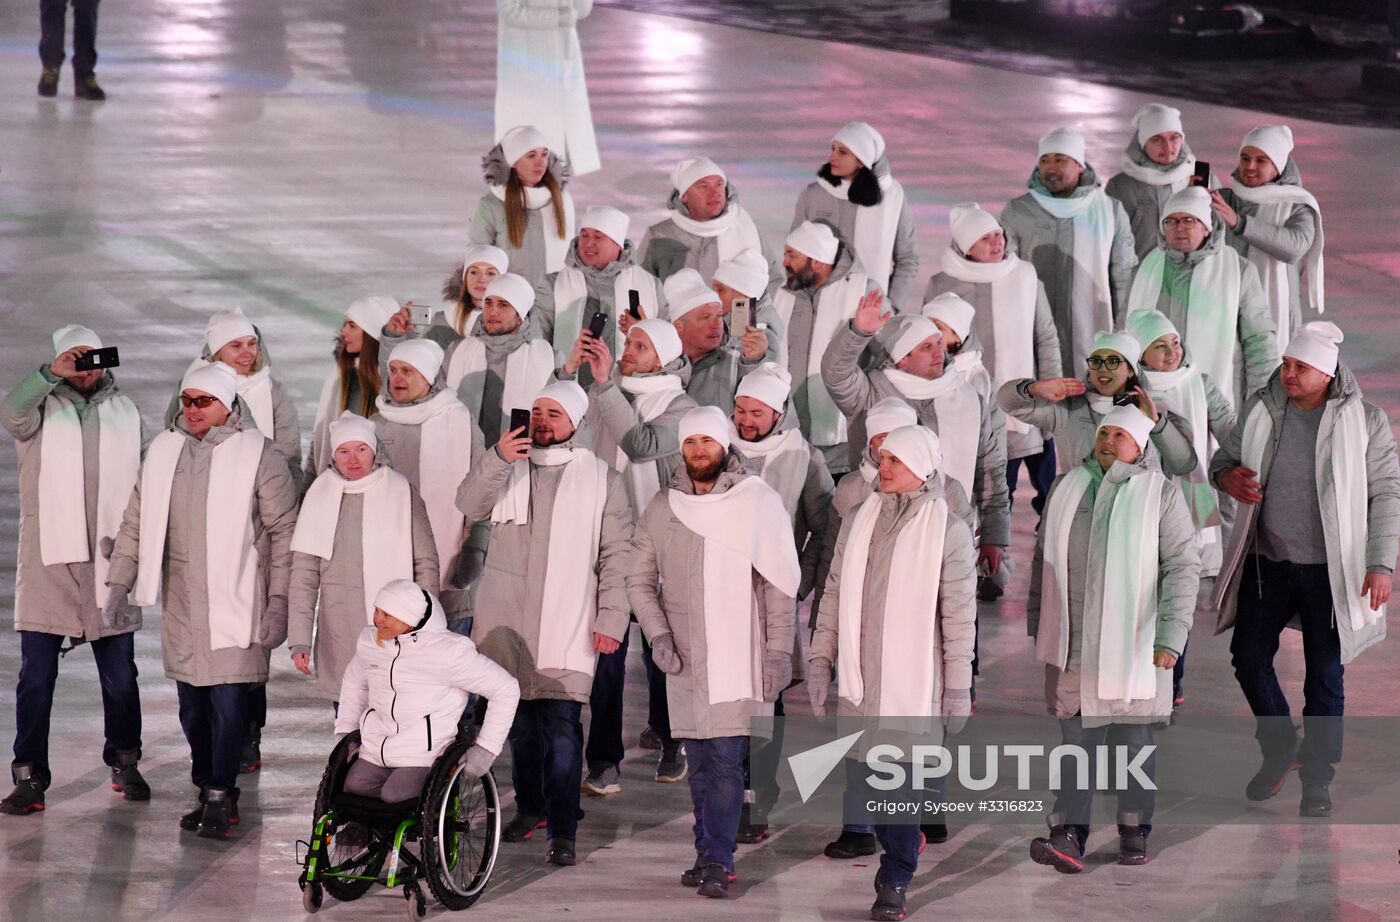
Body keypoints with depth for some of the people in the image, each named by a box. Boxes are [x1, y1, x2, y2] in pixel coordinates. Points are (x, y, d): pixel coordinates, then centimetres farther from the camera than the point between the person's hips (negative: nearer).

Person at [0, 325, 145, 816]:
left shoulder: (125, 411, 12)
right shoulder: (42, 407, 2)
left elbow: (143, 483, 18)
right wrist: (51, 374, -31)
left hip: (110, 560, 3)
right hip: (48, 558, -3)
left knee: (121, 675, 9)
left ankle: (125, 762, 26)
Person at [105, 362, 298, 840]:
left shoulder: (258, 456, -6)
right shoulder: (163, 451, 8)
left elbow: (284, 532, -4)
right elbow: (136, 523, 15)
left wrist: (279, 602, -8)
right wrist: (119, 581, 7)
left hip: (234, 602, -5)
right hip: (180, 603, 5)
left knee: (227, 701, -9)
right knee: (193, 706, 9)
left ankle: (219, 795, 0)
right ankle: (210, 792, 20)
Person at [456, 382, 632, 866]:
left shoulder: (601, 478, 5)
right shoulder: (507, 467, 11)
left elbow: (616, 554, 3)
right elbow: (469, 506, -7)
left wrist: (611, 618, -5)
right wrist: (497, 459, -23)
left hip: (568, 623, -3)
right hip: (507, 618, 3)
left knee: (561, 724, -11)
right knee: (519, 717, 10)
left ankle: (562, 831, -11)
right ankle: (529, 806, 28)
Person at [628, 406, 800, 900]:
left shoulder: (757, 502, -3)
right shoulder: (662, 508, 7)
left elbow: (780, 584, -3)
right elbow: (640, 579, 12)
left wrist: (778, 651, -8)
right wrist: (658, 634, -3)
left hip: (739, 653, -4)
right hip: (684, 656, 4)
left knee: (726, 759, -11)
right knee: (700, 762, 9)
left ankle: (716, 861, -11)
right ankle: (711, 856, 16)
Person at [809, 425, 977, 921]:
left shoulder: (948, 531, -4)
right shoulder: (858, 521, 9)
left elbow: (959, 616, -4)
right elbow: (834, 594, 14)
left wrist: (958, 689, -6)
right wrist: (820, 659, 9)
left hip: (913, 684, -4)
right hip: (857, 682, 4)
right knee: (861, 783, 6)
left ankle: (895, 881, 3)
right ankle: (902, 851, 26)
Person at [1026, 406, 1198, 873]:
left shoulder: (1161, 495, -1)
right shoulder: (1068, 488, 11)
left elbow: (1183, 567, -6)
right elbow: (1044, 558, 20)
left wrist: (1171, 636, -14)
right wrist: (1037, 624, 20)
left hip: (1133, 639, -3)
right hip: (1074, 639, 3)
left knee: (1133, 737, 6)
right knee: (1077, 734, -4)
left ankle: (1134, 832, 17)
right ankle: (1068, 835, -10)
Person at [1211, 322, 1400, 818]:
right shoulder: (1261, 410, 1)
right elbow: (1224, 458, 15)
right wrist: (1227, 476, -10)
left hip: (1330, 571, -3)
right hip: (1267, 561, 4)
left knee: (1325, 676, 3)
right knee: (1249, 656, 7)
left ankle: (1317, 779, 16)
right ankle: (1280, 748, 30)